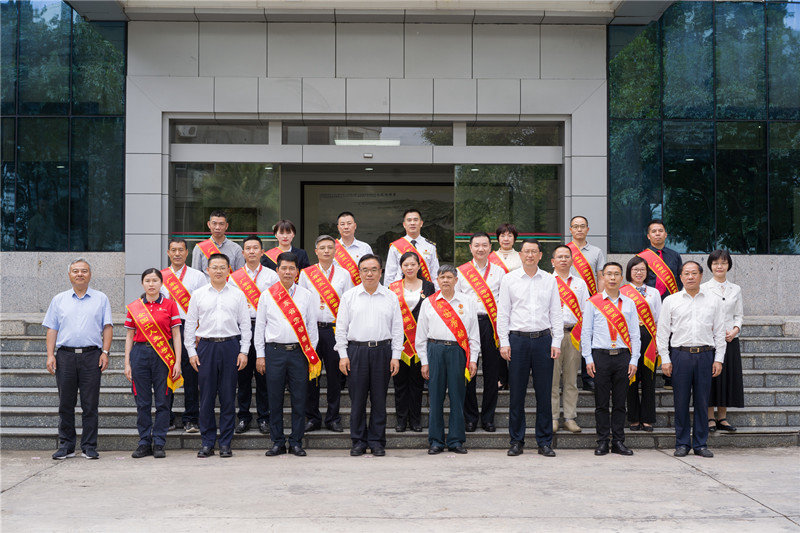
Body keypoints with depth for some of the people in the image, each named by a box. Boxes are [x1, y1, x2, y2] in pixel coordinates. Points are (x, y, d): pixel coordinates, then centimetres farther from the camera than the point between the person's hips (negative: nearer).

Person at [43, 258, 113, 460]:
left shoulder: (101, 299, 11)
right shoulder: (59, 300, 14)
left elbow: (107, 327, 6)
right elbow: (52, 329, 11)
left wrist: (105, 352, -5)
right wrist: (50, 355, 1)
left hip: (91, 355, -1)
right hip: (65, 355, 1)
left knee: (90, 404, -1)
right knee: (66, 404, 3)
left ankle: (89, 447, 5)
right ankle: (66, 446, 12)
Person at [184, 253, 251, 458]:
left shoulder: (238, 295, 8)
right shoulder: (198, 295, 8)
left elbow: (245, 324, 8)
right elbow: (190, 324, 10)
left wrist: (244, 351, 1)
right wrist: (191, 351, 3)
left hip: (230, 346, 0)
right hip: (206, 346, 0)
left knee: (228, 397, 2)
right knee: (206, 396, 1)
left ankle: (225, 443, 9)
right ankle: (207, 443, 9)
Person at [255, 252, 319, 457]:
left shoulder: (307, 296, 9)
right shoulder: (267, 295, 7)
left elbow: (311, 325, 10)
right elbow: (260, 326, 9)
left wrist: (311, 353, 5)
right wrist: (260, 355, 4)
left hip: (299, 352, 0)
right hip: (274, 351, 0)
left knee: (299, 398, 1)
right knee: (275, 399, 2)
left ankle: (296, 442, 10)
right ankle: (278, 442, 11)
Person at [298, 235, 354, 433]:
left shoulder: (344, 274, 8)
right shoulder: (306, 274, 7)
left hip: (335, 329, 0)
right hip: (311, 328, 0)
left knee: (335, 374, 2)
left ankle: (333, 418, 11)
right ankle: (312, 417, 11)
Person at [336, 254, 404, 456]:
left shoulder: (390, 297, 8)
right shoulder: (349, 296, 6)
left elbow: (397, 328, 8)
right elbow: (341, 327, 6)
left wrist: (395, 356, 1)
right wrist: (343, 355, -1)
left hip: (382, 351, 0)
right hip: (356, 351, 0)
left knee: (379, 398, 3)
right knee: (357, 398, 1)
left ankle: (377, 441, 12)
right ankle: (359, 441, 11)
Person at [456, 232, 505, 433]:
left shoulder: (499, 272, 10)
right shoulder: (461, 272, 8)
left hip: (491, 324, 1)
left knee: (492, 372, 3)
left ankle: (488, 417, 13)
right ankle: (470, 418, 10)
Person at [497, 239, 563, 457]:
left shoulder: (549, 280, 8)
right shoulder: (509, 279, 5)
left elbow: (556, 313, 9)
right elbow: (502, 312, 4)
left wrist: (556, 343, 1)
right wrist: (504, 342, -3)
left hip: (543, 339, 1)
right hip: (518, 339, -1)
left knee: (544, 392, 3)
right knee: (517, 392, 1)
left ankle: (544, 442, 11)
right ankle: (517, 441, 11)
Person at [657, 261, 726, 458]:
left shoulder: (713, 301, 9)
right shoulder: (671, 301, 6)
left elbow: (719, 332, 10)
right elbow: (662, 332, 6)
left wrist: (718, 359, 3)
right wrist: (665, 359, -1)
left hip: (705, 354, 1)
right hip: (680, 354, -1)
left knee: (702, 401, 4)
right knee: (681, 401, 1)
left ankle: (701, 444, 13)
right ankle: (682, 444, 10)